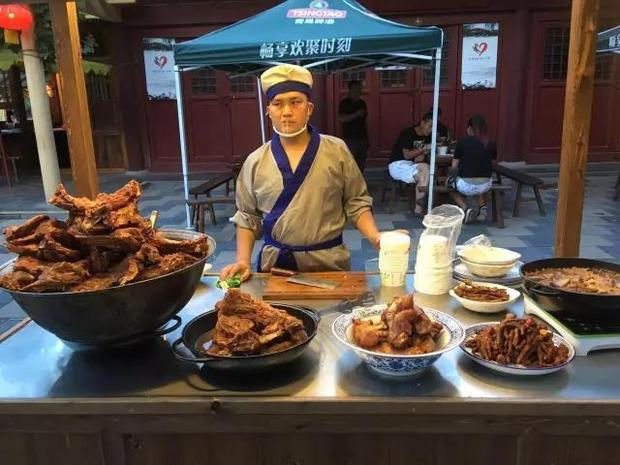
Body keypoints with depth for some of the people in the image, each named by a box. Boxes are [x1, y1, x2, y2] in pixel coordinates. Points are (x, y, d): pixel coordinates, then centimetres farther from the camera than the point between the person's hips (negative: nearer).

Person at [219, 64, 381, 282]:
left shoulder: (337, 151, -4)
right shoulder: (256, 162, 0)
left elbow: (356, 204, 1)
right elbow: (247, 216, 6)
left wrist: (377, 239, -15)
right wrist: (243, 261, -5)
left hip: (329, 262, -1)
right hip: (275, 264, 1)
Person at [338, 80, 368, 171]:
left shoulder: (362, 103, 16)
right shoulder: (344, 103, -3)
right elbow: (341, 119, -15)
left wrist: (367, 139, 16)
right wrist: (356, 114, -21)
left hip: (362, 139, 6)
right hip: (350, 139, -6)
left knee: (361, 166, 5)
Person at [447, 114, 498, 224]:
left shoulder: (462, 142, -7)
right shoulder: (491, 145, 0)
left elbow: (454, 166, -3)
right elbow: (492, 163, 11)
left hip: (466, 186, -4)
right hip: (485, 186, 4)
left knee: (450, 181, 30)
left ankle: (465, 209, 7)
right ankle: (481, 206, 17)